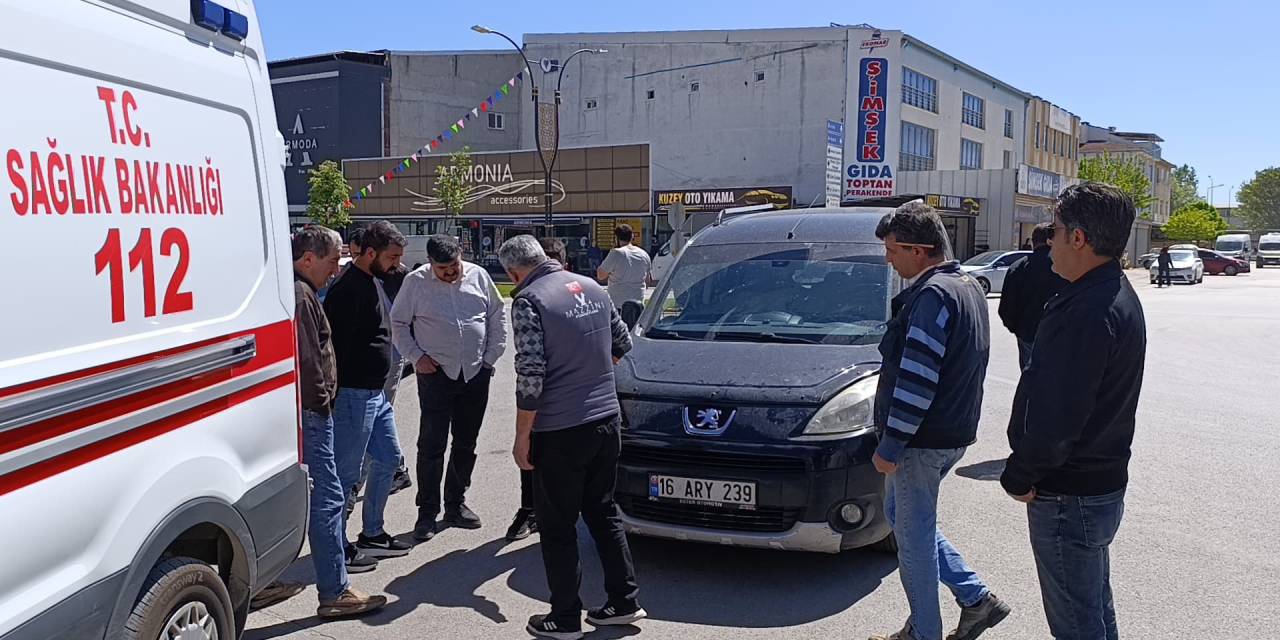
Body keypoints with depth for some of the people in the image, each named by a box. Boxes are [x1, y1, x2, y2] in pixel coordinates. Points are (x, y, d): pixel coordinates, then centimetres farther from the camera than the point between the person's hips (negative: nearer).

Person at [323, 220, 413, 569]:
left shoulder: (373, 282, 13)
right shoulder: (347, 289, -19)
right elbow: (337, 345, -23)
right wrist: (336, 393, -22)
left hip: (377, 393, 10)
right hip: (355, 393, -10)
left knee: (388, 458, 17)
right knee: (347, 471, -1)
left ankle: (372, 534, 30)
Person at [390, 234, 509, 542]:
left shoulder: (478, 276, 3)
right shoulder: (416, 282, -4)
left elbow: (498, 316, 11)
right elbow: (398, 324, 4)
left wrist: (492, 356, 5)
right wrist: (417, 357, -6)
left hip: (476, 373, 3)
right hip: (436, 373, -3)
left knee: (466, 443, 11)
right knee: (432, 444, -4)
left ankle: (456, 504, 25)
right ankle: (427, 512, 6)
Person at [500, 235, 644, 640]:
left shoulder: (529, 301, -14)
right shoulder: (591, 287, 8)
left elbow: (530, 374, -19)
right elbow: (622, 343, 16)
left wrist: (522, 436, -12)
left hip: (560, 431, -7)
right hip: (606, 420, 7)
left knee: (557, 527, 7)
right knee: (603, 512, 19)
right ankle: (624, 601, 26)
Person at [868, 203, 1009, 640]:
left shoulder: (932, 295, -20)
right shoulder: (968, 287, 12)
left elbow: (917, 379, -25)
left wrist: (891, 445, -20)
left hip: (924, 439, -10)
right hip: (954, 432, 10)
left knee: (913, 533, 5)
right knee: (900, 514, 22)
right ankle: (976, 597, 25)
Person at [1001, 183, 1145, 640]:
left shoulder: (1086, 313, -27)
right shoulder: (1118, 296, 8)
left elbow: (1056, 418, -28)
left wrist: (1018, 476, -12)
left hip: (1069, 498, -10)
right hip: (1102, 482, 10)